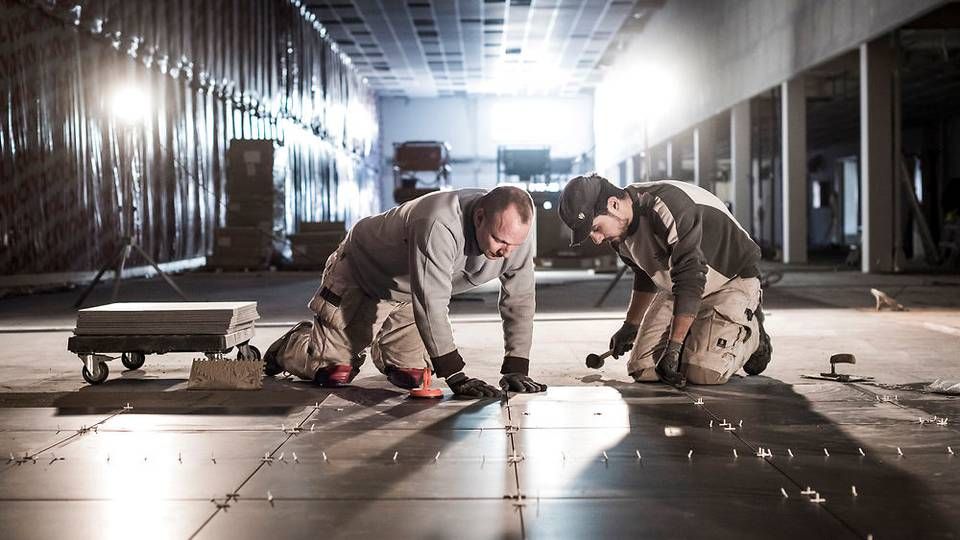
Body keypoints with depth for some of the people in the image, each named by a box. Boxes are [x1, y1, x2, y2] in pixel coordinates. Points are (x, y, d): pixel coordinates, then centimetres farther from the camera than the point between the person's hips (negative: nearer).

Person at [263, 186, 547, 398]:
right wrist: (455, 376, -41)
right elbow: (431, 304, -44)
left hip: (407, 297, 6)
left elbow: (520, 300, -11)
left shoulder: (516, 233, -22)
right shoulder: (439, 226, -44)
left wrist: (516, 369, -17)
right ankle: (294, 344, 25)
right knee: (336, 373, -8)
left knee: (411, 376, -1)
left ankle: (381, 347, 33)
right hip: (362, 270, -6)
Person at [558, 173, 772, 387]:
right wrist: (630, 326, 23)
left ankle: (752, 334, 5)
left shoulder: (669, 207, -33)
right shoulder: (620, 227, -5)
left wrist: (674, 346, -29)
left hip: (733, 280, -7)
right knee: (642, 369, -7)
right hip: (677, 289, 7)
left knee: (704, 373, -24)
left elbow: (691, 281, -32)